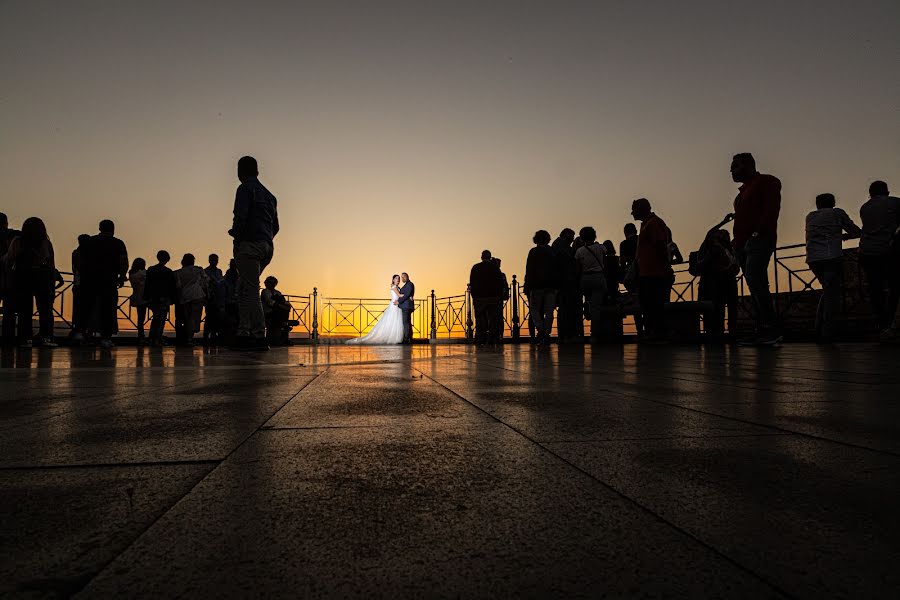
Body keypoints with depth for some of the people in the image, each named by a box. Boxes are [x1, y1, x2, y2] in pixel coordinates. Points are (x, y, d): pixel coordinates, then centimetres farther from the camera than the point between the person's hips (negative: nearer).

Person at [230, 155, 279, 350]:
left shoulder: (245, 189, -1)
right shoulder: (269, 194, 23)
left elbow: (240, 217, -15)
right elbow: (275, 226, 22)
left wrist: (235, 233, -1)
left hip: (249, 244, -8)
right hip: (267, 246, 8)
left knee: (251, 290, -9)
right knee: (244, 289, 13)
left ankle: (259, 336, -13)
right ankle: (243, 333, 9)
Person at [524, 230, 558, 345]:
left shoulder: (533, 252, -1)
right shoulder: (553, 252, 10)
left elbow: (529, 271, -4)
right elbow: (558, 269, 10)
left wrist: (527, 286, -3)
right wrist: (557, 286, 13)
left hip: (537, 285, -3)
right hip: (551, 285, 3)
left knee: (534, 309, 5)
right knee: (549, 311, 4)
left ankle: (540, 330, -14)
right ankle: (547, 334, -1)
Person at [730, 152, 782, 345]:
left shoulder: (766, 182, 3)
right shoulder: (744, 190, 28)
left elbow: (771, 208, -11)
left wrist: (758, 232, -20)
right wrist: (737, 242, 11)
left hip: (758, 241, -9)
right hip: (743, 243, 9)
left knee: (755, 282, -20)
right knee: (755, 286, 3)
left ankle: (771, 328, -20)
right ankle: (763, 331, 1)